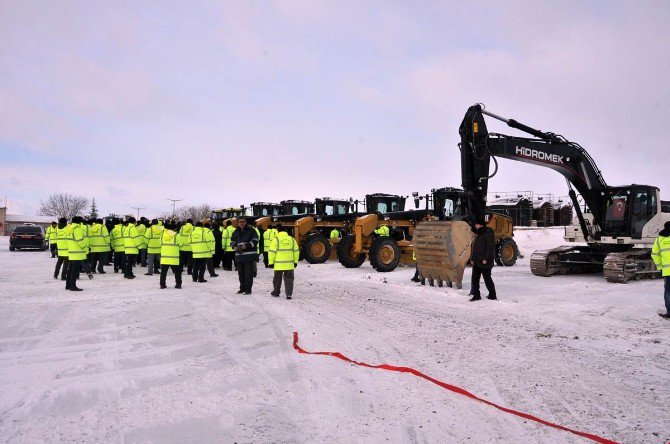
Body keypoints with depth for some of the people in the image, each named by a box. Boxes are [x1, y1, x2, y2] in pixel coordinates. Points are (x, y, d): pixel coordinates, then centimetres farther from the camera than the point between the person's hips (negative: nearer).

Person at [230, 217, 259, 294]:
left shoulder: (251, 230, -1)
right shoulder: (235, 232, 13)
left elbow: (255, 240, -5)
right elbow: (232, 242, 18)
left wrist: (247, 246, -17)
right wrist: (235, 247, -5)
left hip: (249, 256, -5)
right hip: (239, 255, 5)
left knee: (248, 273, -5)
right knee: (241, 273, 13)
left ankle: (248, 289, 2)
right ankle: (242, 288, 24)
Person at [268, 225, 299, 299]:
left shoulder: (276, 239, -5)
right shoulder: (291, 239, 7)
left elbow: (272, 252, -8)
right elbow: (296, 251, 10)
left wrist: (271, 262, -2)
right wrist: (295, 262, 17)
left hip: (279, 264, -2)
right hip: (289, 264, 2)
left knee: (277, 279, 13)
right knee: (289, 279, 7)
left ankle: (276, 292, 25)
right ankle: (289, 294, -1)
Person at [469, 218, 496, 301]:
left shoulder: (488, 234, -11)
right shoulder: (478, 235, 17)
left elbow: (490, 248, -18)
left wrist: (486, 259, -22)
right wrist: (472, 259, 14)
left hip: (484, 262, -9)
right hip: (476, 262, 9)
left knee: (487, 278, 0)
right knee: (474, 278, 7)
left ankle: (492, 295, 13)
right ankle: (476, 295, 14)